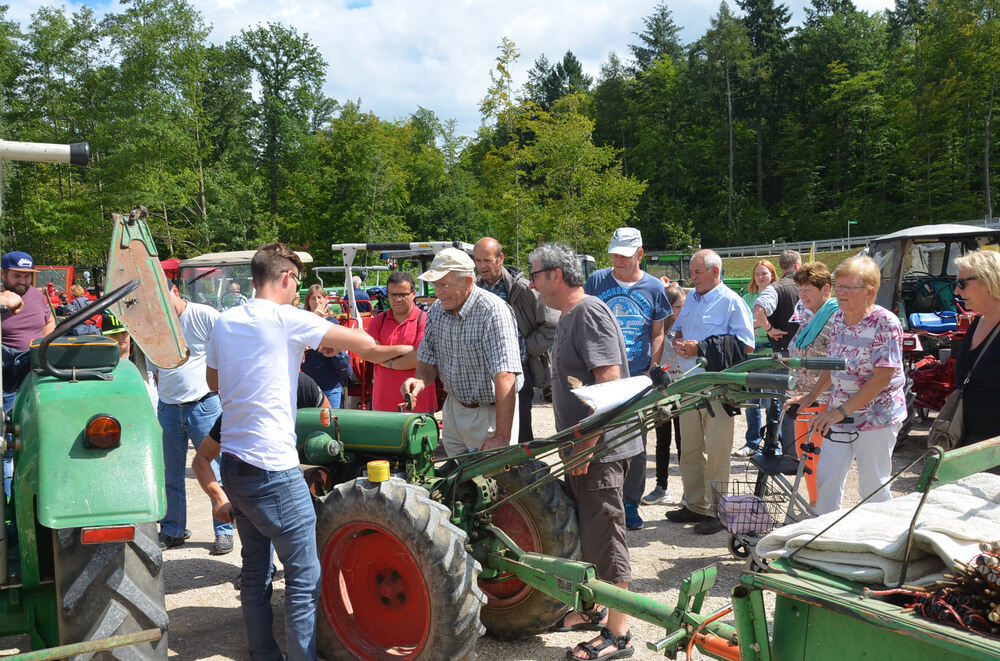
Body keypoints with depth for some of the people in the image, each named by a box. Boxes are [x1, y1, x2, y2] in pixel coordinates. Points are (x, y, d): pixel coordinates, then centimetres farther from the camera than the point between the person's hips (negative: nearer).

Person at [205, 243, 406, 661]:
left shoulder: (225, 322, 8)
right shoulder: (286, 319, -13)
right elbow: (365, 345, -13)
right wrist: (331, 343, 8)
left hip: (233, 463, 8)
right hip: (273, 469, -8)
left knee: (255, 568, 18)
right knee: (304, 578, 2)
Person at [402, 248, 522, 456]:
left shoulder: (493, 311, -24)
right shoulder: (436, 310, -1)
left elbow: (505, 377, -31)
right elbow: (428, 360, 10)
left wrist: (502, 437, -34)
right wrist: (420, 381, -14)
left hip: (490, 412, -7)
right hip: (453, 408, 7)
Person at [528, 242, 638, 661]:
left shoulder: (589, 311, -16)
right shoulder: (569, 316, 15)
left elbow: (609, 379, -24)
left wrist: (587, 443, -24)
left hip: (599, 449, -10)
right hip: (580, 448, 10)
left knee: (604, 538, -2)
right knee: (583, 532, 20)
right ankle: (592, 610, 35)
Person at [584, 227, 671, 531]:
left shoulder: (654, 288, 4)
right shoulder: (596, 281, 3)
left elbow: (658, 334, 7)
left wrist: (652, 371, -4)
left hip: (637, 378, 0)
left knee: (635, 445, 5)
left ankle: (630, 503, 19)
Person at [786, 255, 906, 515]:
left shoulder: (885, 323, -16)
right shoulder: (838, 317, 5)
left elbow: (882, 378, -20)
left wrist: (842, 411, -22)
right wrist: (811, 396, 10)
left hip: (876, 418, -6)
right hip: (838, 416, 6)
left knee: (872, 486, 4)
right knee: (826, 478, 7)